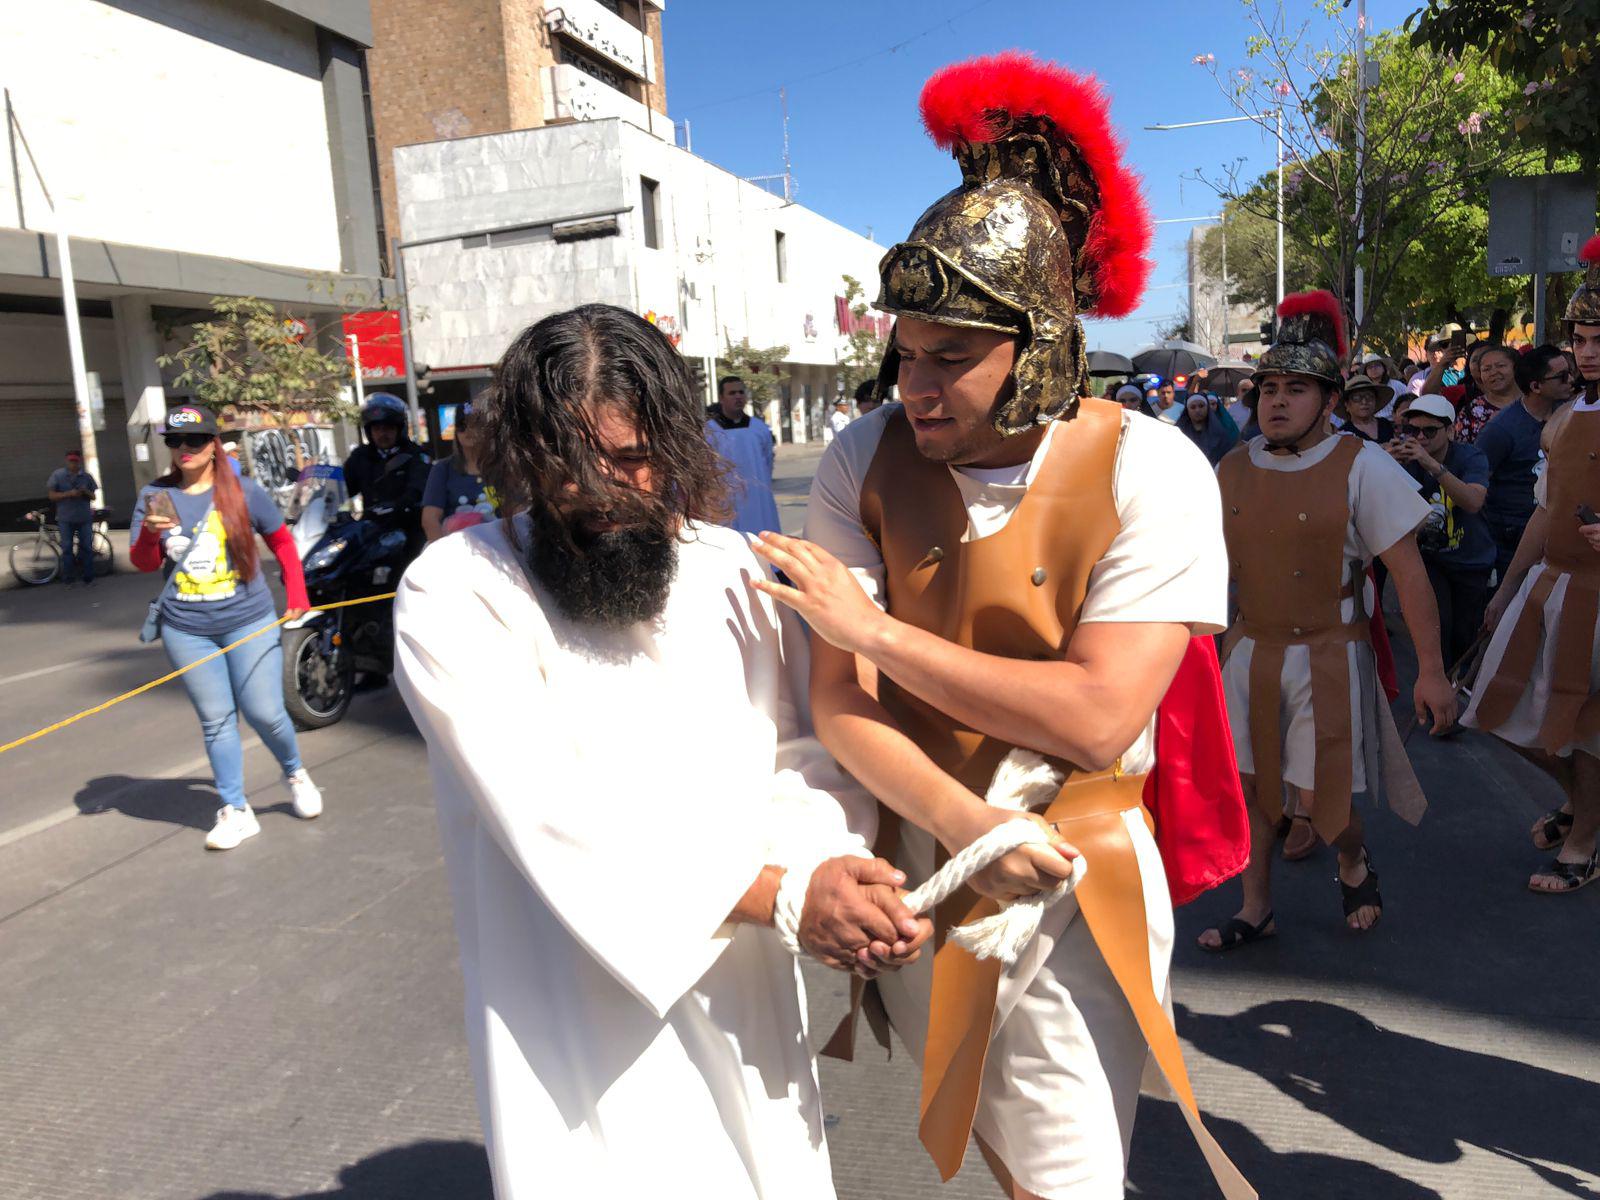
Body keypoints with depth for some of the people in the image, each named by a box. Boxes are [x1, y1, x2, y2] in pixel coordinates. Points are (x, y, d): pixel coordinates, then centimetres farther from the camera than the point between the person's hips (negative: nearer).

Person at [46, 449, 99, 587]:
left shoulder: (86, 476, 5)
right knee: (67, 548, 1)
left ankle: (88, 578, 8)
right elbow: (52, 495, -2)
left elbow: (93, 497, 8)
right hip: (66, 518, -1)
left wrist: (86, 492, -14)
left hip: (84, 517, 1)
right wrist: (68, 494, -17)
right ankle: (67, 579, 6)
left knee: (87, 547, 2)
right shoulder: (57, 475, 1)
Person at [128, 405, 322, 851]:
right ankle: (235, 811, 13)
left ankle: (295, 773, 25)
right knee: (216, 721, 4)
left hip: (249, 622, -2)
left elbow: (282, 541, 9)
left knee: (264, 713, -4)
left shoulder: (244, 492, 0)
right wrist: (149, 533, -18)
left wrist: (297, 595, 2)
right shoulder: (155, 495, 5)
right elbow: (143, 563, 4)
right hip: (186, 631, 2)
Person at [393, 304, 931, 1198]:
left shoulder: (732, 567, 0)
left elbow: (809, 752, 0)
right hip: (582, 1027, -4)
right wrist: (779, 893, -25)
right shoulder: (454, 595, -14)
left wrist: (824, 863, -21)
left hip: (748, 993, 5)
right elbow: (558, 823, -22)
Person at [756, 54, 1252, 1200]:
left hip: (1072, 881, -3)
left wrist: (877, 629, -21)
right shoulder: (866, 461, -9)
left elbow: (1096, 717, -25)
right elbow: (839, 702, -13)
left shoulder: (1149, 472, -17)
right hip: (911, 866, 3)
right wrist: (966, 825, -28)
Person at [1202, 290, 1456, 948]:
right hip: (1250, 652, 5)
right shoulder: (1232, 470, 3)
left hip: (1328, 659, -4)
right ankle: (1255, 911, 28)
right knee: (1245, 787, 9)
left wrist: (1431, 670, -11)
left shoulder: (1361, 467, -11)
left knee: (1320, 803, 0)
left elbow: (1409, 573, -11)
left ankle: (1354, 862, 37)